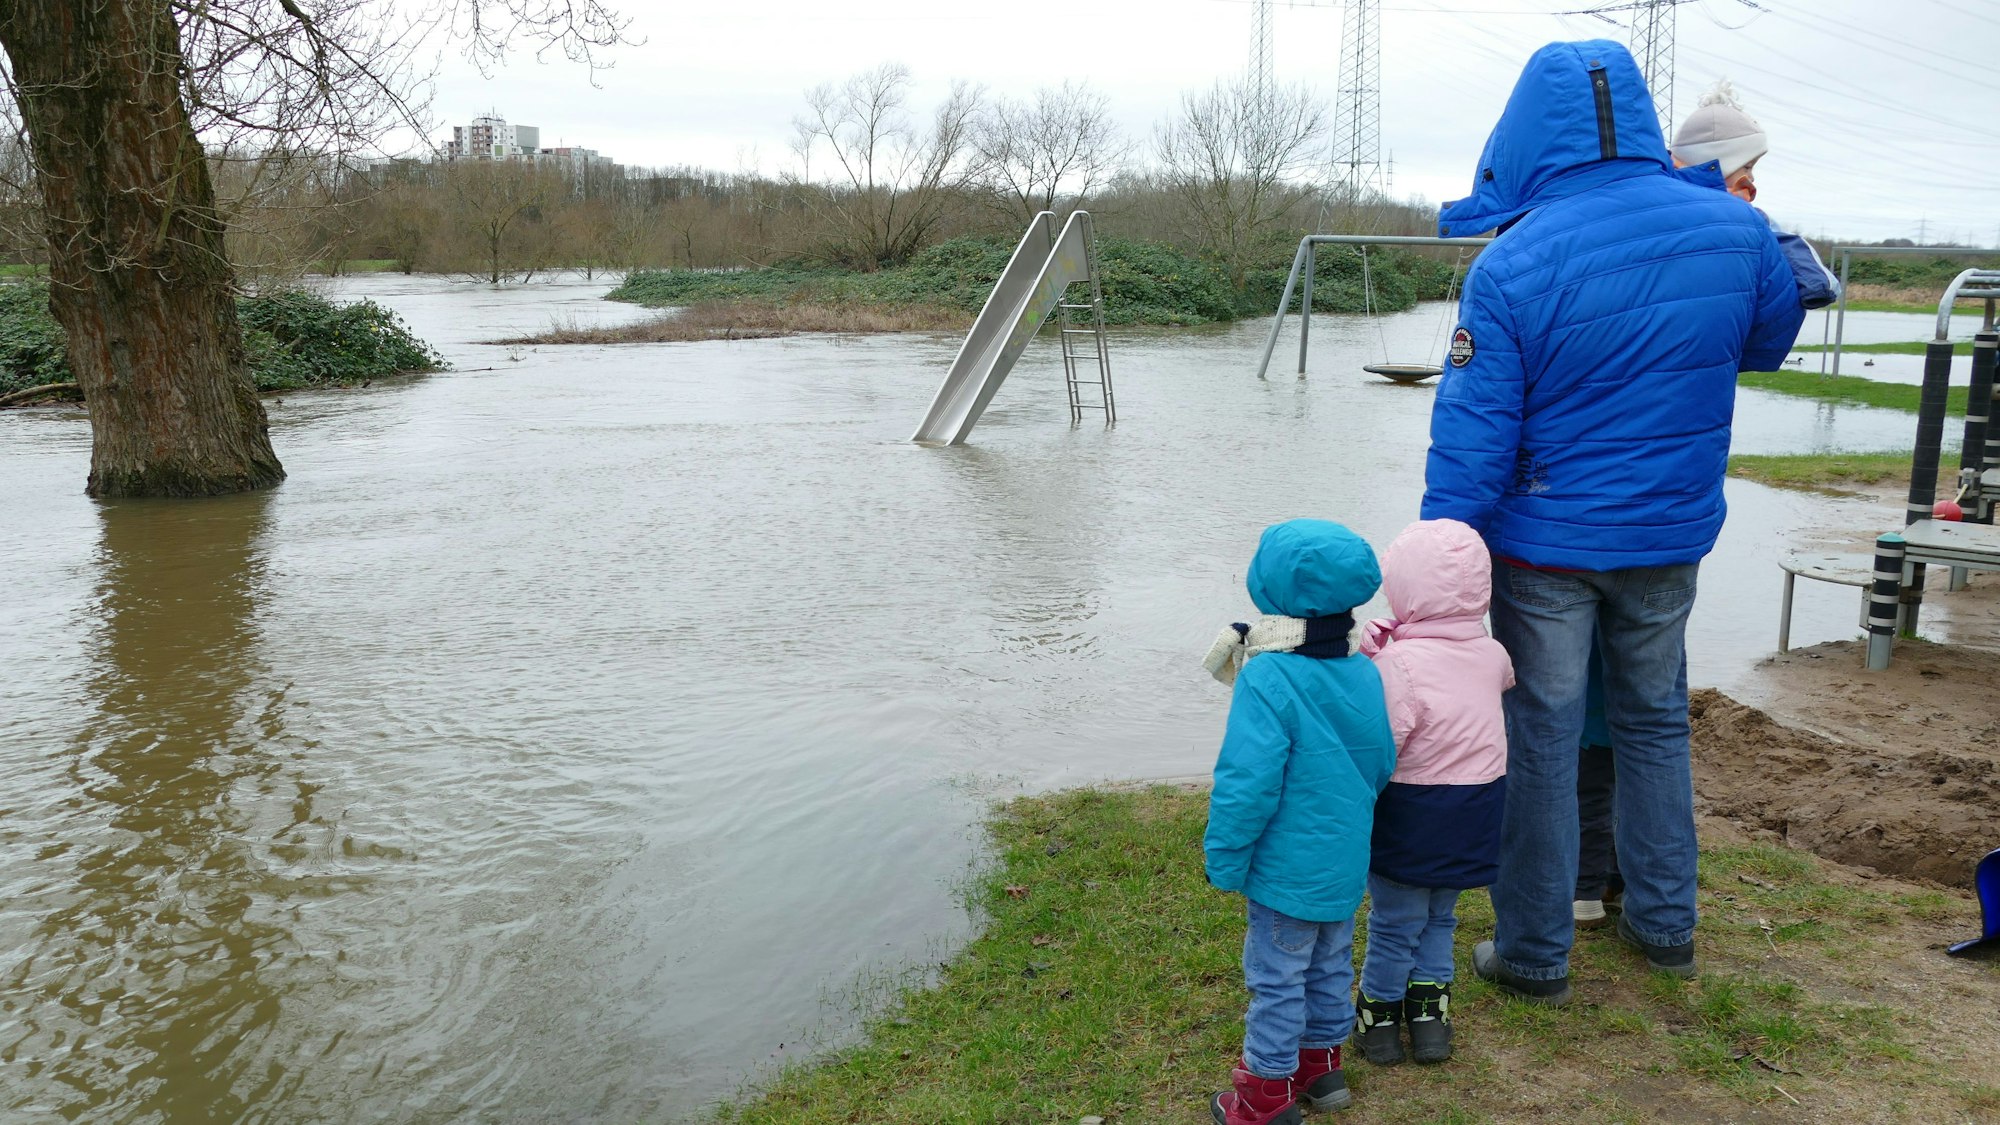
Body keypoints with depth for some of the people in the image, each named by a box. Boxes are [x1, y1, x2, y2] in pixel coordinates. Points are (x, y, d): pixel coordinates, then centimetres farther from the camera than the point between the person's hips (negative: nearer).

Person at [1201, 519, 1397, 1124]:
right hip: (1346, 862, 7)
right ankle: (1321, 1061, 41)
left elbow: (1247, 784, -26)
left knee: (1277, 978, 8)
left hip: (1288, 869, -7)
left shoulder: (1267, 681, -26)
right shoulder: (1366, 675, -3)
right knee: (1330, 965, 23)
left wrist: (1224, 858, -13)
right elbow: (1382, 764, 8)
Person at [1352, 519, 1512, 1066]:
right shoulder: (1490, 653, -2)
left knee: (1394, 923, 12)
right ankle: (1429, 1012, 28)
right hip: (1476, 815, 6)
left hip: (1410, 817, -6)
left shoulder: (1398, 662, -24)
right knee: (1439, 918, 22)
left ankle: (1380, 1015, 26)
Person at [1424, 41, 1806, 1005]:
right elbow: (1771, 341, 14)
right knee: (1656, 721, 22)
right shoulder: (1734, 228, -6)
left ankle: (1535, 954, 20)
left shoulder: (1511, 265, -19)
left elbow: (1472, 439, -17)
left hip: (1547, 546, -4)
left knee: (1540, 743, 8)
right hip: (1673, 536, 4)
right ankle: (1664, 924, 36)